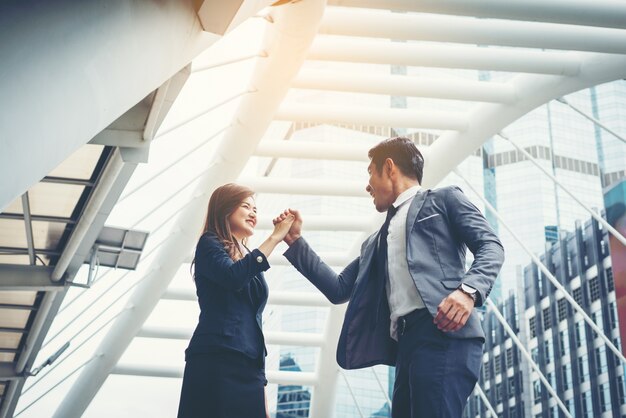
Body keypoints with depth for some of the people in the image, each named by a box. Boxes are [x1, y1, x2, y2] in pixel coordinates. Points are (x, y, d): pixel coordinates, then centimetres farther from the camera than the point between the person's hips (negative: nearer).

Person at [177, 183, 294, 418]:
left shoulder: (250, 260, 23)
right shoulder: (210, 244, 4)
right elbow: (233, 277, -18)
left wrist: (261, 382, 16)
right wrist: (275, 237, -11)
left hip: (250, 368, 7)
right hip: (215, 361, -7)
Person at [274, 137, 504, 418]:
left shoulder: (444, 199, 14)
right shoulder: (375, 243, 32)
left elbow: (490, 246, 2)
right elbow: (338, 289, 29)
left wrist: (468, 290, -17)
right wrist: (295, 241, 26)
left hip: (443, 332, -7)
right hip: (406, 343, 7)